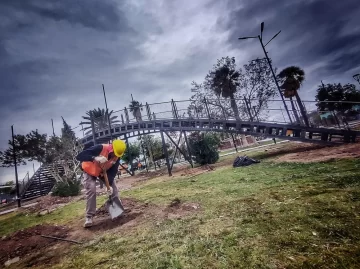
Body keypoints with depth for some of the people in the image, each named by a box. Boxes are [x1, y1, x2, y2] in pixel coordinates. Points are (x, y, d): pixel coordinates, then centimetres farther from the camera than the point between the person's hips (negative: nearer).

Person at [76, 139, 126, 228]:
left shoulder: (117, 157, -22)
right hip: (90, 171, -5)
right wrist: (94, 158, -57)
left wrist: (109, 184, -26)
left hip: (104, 172, 5)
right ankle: (89, 217, -5)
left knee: (113, 187, 0)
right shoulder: (100, 148, -39)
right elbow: (79, 156, -43)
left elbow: (113, 172, -14)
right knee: (91, 190, -18)